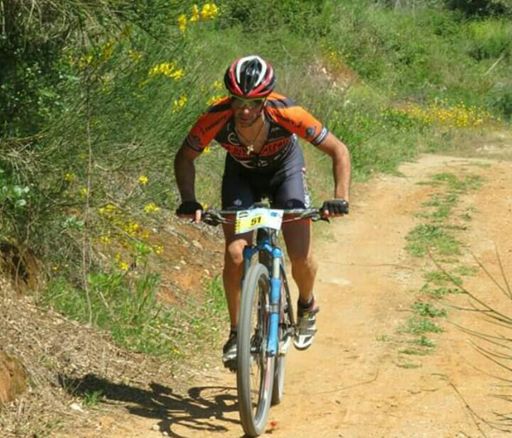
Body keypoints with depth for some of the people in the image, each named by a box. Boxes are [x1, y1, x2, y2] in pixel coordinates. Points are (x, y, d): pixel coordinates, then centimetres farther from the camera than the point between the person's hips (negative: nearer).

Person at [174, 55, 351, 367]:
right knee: (235, 253, -16)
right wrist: (189, 201, -29)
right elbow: (185, 157, -15)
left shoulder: (286, 114, -38)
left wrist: (340, 198, -38)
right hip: (241, 174, 1)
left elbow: (339, 151, -27)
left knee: (300, 256, -11)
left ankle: (307, 306, 23)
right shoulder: (216, 119, -35)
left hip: (284, 168, -1)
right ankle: (237, 333, 2)